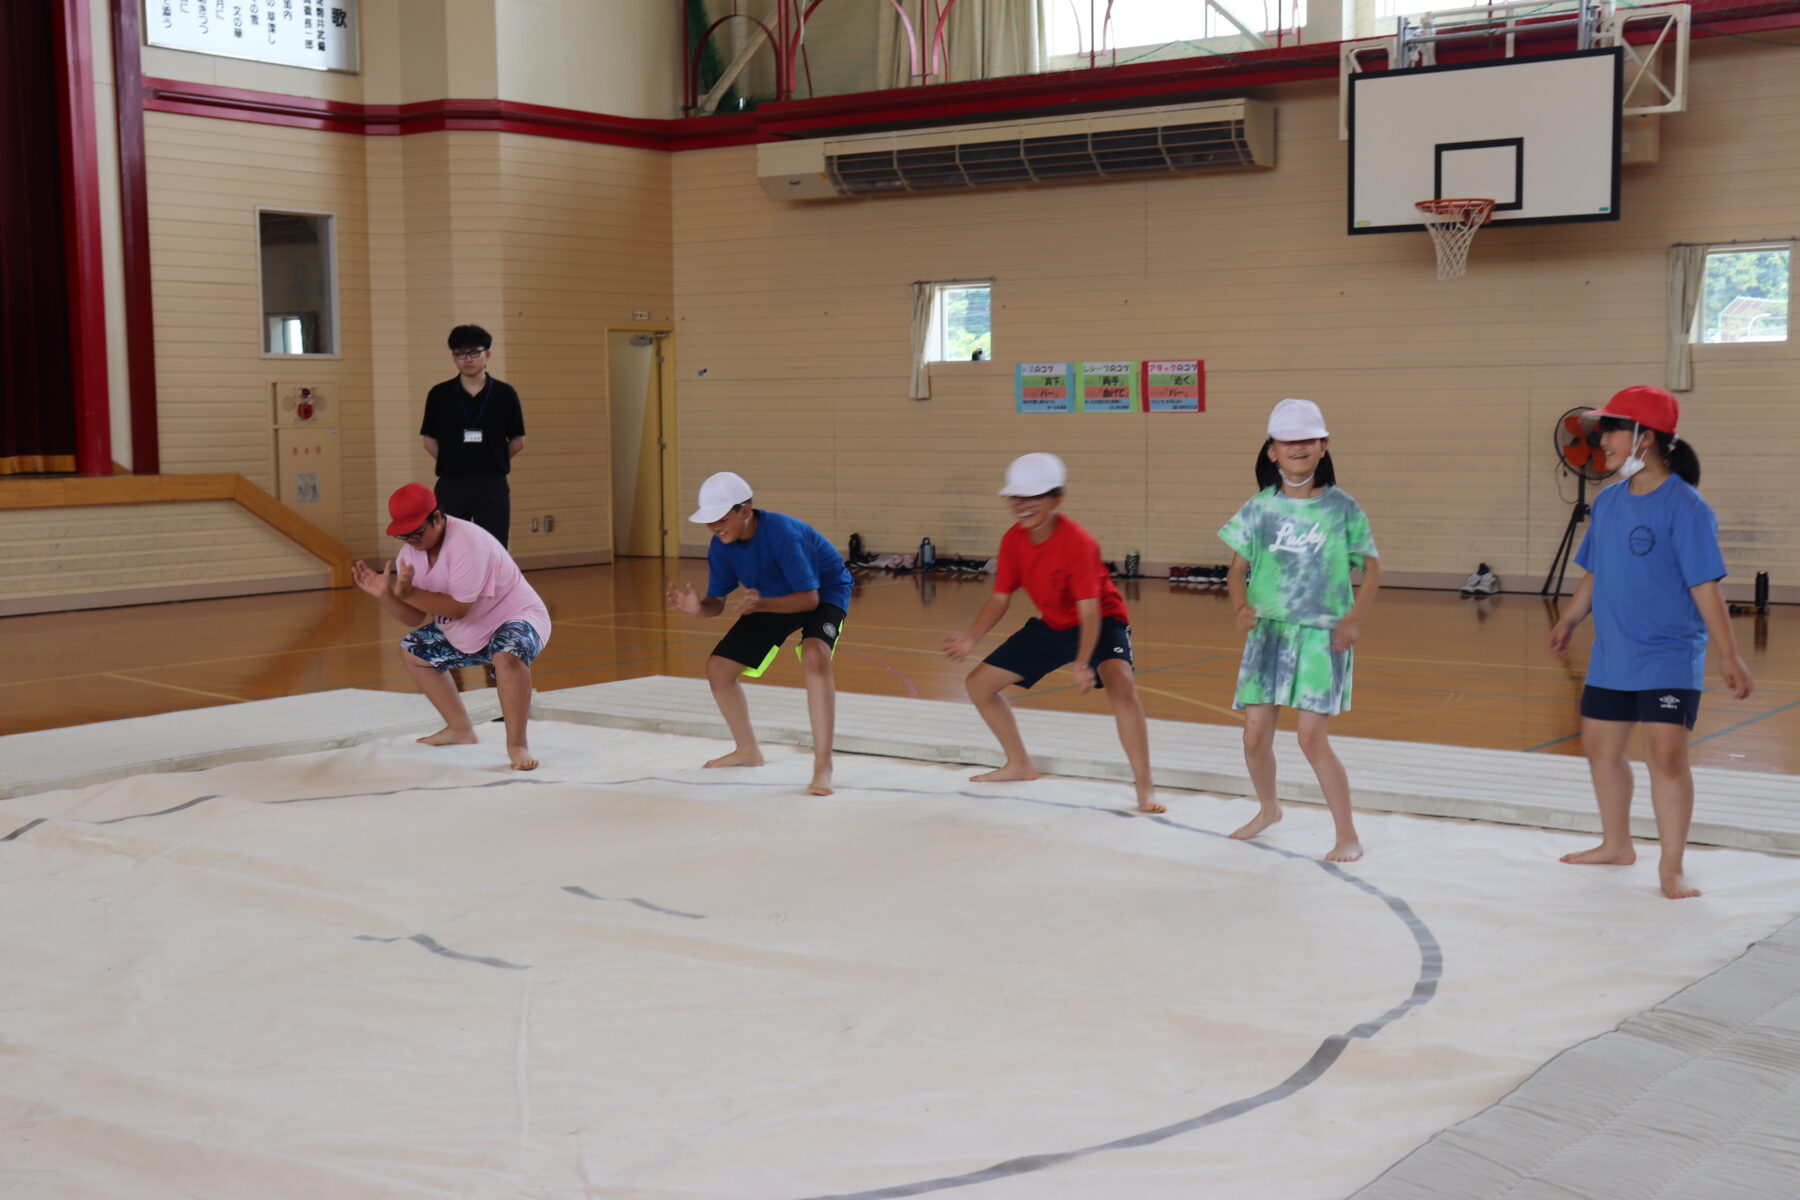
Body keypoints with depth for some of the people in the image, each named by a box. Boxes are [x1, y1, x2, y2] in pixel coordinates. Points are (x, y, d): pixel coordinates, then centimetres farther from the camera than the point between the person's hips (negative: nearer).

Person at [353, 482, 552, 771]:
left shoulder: (467, 541, -28)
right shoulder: (411, 551, -4)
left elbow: (458, 607, -32)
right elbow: (416, 617, -2)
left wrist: (408, 593, -35)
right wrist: (384, 593, -18)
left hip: (517, 617, -9)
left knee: (507, 657, -39)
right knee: (411, 651, 12)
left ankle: (516, 745, -25)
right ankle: (460, 730, 21)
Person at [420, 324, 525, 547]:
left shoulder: (505, 394, 0)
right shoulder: (439, 395, 1)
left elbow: (518, 441, 6)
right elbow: (430, 441, 7)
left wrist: (492, 462, 6)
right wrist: (453, 464, 3)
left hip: (493, 486, 0)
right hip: (451, 486, 0)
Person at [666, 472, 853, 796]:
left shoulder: (782, 534, -36)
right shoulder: (721, 547, -16)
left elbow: (809, 598, -36)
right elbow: (716, 602, -9)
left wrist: (761, 604, -51)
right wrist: (697, 607, -33)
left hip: (823, 593, -7)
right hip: (770, 600, 7)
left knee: (814, 656, -37)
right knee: (718, 668, 0)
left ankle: (823, 766, -30)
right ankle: (747, 751, 24)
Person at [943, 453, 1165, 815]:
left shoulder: (1078, 542, -29)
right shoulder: (1013, 540, -11)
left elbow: (1089, 612, -32)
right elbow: (1000, 599, -2)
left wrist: (1082, 664, -47)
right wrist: (973, 636, -21)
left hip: (1101, 622, -7)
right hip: (1050, 625, 7)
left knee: (1120, 684, -36)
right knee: (978, 683, 6)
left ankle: (1145, 789, -28)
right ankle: (1019, 764, 27)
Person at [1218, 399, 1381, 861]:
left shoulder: (1341, 507, -3)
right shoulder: (1261, 508, 2)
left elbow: (1372, 567, 3)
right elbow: (1237, 569, 6)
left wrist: (1354, 619, -9)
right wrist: (1241, 607, -13)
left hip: (1322, 635, -3)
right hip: (1269, 632, 3)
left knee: (1312, 738, -11)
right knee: (1255, 735, 4)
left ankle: (1348, 836, 2)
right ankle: (1268, 809, 34)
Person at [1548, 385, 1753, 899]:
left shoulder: (1683, 507, -15)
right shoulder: (1608, 501, 5)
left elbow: (1705, 585, -17)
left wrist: (1729, 655, -18)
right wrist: (1569, 621, 21)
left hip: (1669, 658, -7)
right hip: (1611, 657, 7)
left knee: (1666, 755, -13)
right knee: (1599, 747, 15)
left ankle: (1672, 869, 0)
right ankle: (1616, 844, 35)